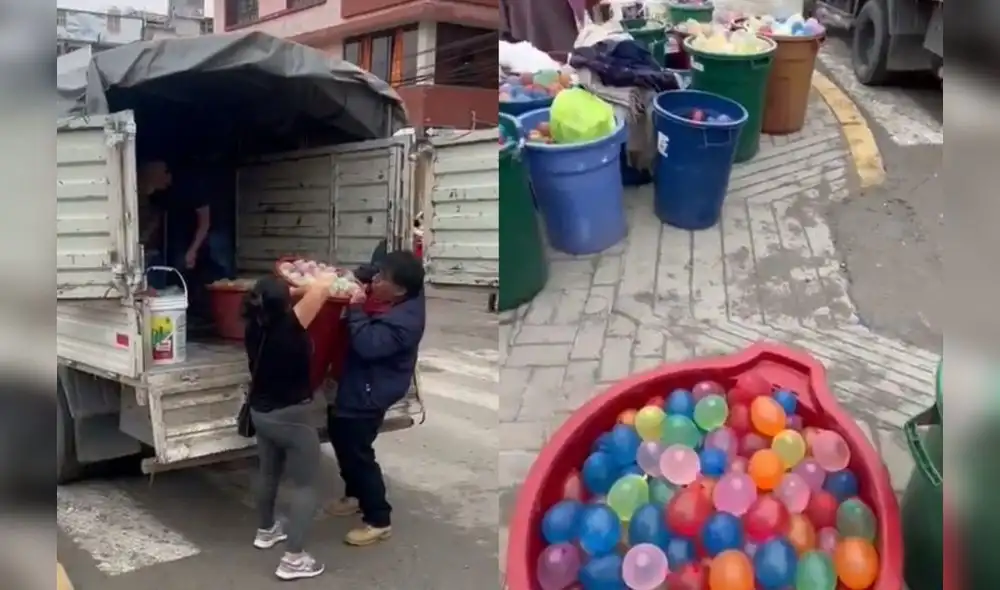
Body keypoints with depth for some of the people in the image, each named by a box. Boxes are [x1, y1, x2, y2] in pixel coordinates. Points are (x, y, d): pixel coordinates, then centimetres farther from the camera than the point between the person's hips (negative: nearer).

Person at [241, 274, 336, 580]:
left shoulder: (254, 326, -7)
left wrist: (292, 291, 6)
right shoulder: (289, 326, -25)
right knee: (305, 485, 3)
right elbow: (324, 286, -25)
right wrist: (308, 289, -6)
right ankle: (293, 559, 2)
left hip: (260, 412, 7)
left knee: (269, 474, 27)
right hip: (291, 417, -7)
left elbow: (265, 300, 16)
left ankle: (266, 531, 46)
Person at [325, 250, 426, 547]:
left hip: (368, 394, -10)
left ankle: (379, 520, 11)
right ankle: (356, 495, 44)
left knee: (357, 454, -3)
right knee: (341, 439, 24)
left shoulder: (403, 321, -30)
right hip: (355, 385, 11)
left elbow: (367, 345, -35)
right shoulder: (390, 299, -3)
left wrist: (356, 308, -28)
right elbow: (365, 275, 15)